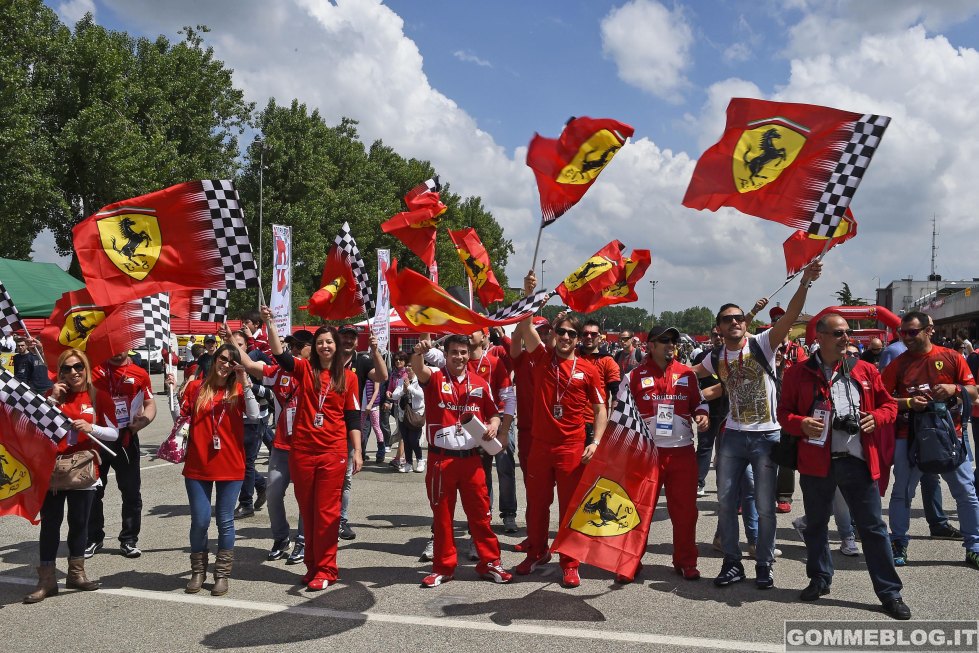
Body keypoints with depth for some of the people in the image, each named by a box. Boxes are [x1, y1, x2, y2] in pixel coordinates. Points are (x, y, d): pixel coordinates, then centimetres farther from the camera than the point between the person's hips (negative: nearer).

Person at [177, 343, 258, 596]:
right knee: (199, 521, 5)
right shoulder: (196, 387, 4)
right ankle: (198, 572, 24)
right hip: (198, 465, 1)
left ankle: (222, 574, 19)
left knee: (225, 521, 7)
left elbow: (254, 414, -14)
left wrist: (245, 383, -17)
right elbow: (181, 417, 8)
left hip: (230, 466, 0)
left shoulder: (238, 390, 2)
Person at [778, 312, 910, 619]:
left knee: (873, 526, 5)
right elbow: (784, 412, 3)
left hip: (858, 461, 0)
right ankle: (820, 579, 32)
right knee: (816, 524, 14)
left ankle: (889, 591, 16)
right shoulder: (798, 374, 0)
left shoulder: (865, 370, 5)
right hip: (816, 461, 0)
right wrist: (800, 423, -18)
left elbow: (888, 404, 12)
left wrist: (876, 417, -9)